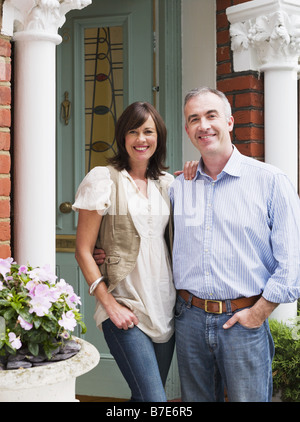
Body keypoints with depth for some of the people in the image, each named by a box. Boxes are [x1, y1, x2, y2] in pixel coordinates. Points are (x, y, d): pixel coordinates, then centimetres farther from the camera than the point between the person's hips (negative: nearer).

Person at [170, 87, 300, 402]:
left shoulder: (269, 181, -3)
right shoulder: (178, 187, 8)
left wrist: (259, 312, -9)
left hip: (244, 320, -3)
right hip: (189, 318, 4)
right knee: (196, 398, 15)